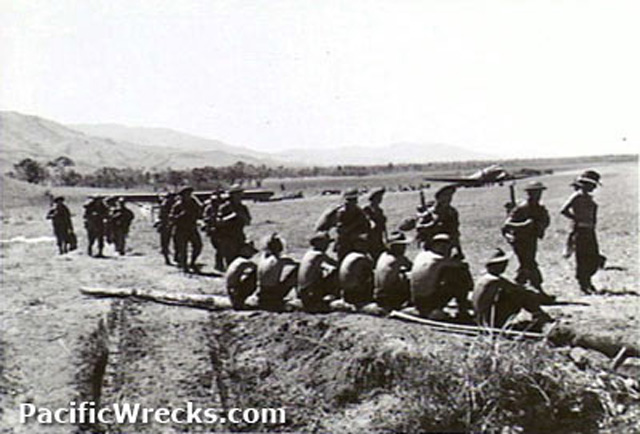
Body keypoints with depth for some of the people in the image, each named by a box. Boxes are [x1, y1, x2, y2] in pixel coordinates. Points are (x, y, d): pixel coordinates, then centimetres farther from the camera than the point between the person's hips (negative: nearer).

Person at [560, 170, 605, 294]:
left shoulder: (589, 198, 14)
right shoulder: (577, 196, -11)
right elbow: (563, 210, -20)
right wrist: (576, 219, -14)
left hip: (590, 231, 8)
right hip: (580, 231, -8)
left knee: (595, 258, 9)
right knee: (582, 259, -2)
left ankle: (586, 279, 27)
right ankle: (583, 284, 7)